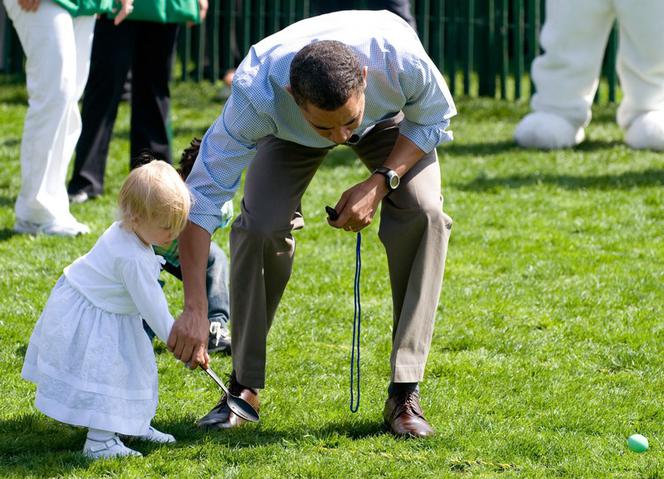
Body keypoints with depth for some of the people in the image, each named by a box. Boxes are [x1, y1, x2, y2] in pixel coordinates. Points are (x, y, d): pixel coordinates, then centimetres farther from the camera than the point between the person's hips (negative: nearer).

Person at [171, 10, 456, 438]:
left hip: (391, 118, 0)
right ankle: (245, 388, -4)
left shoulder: (399, 55, -43)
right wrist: (195, 310, -45)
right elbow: (201, 197, -39)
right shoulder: (257, 93, -44)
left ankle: (404, 394, -18)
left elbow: (433, 119, -18)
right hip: (289, 131, 0)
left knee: (424, 213, -24)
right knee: (260, 226, -23)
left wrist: (381, 183, -31)